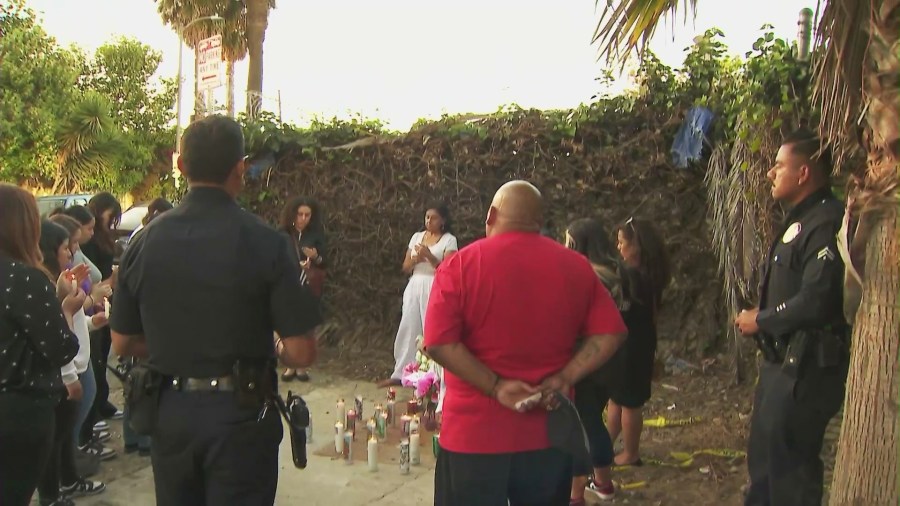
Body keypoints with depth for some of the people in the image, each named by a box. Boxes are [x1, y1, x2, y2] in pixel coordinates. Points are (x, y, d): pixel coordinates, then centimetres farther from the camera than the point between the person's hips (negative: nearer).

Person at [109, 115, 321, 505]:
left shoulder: (145, 240, -4)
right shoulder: (264, 242, -16)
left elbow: (123, 344, 5)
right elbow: (301, 353, -16)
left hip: (169, 411, 4)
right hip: (240, 413, -4)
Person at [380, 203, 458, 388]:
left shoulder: (449, 240, -2)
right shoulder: (417, 236, 13)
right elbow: (406, 268, 12)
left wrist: (429, 256, -22)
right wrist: (415, 259, -9)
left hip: (435, 289, -5)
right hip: (414, 287, 5)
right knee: (408, 329, 4)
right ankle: (399, 374, 10)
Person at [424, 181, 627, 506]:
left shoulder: (460, 265, -8)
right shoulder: (576, 267, 2)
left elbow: (438, 343, -17)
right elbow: (610, 333, -1)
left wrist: (496, 387, -14)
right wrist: (563, 378, -7)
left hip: (475, 433, -3)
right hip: (549, 433, 3)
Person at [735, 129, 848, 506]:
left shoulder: (826, 222, -19)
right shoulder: (801, 219, 14)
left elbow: (816, 300, -28)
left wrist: (761, 320, -14)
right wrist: (761, 317, 5)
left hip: (807, 365, -10)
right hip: (783, 358, 10)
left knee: (788, 461, -1)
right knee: (764, 452, 21)